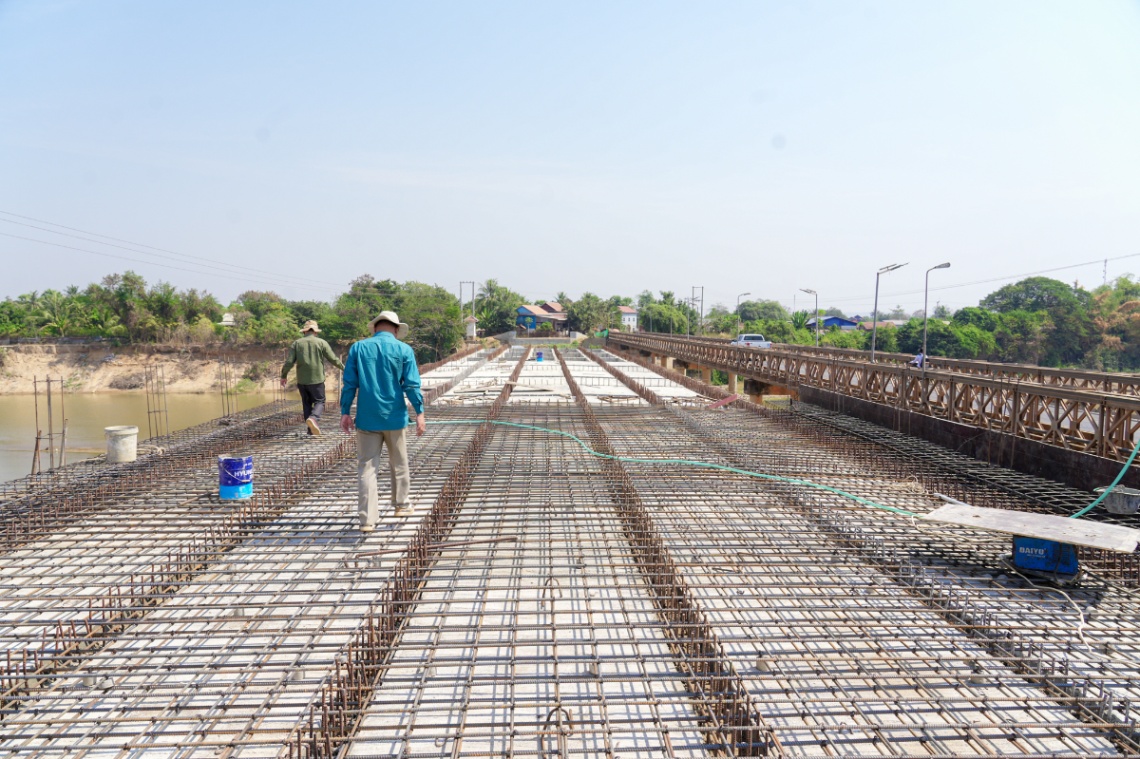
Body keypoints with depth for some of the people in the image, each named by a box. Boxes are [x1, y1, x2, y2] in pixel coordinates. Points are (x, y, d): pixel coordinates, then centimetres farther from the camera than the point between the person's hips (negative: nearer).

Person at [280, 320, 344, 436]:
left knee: (307, 403, 15)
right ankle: (313, 418, -23)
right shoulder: (321, 343, -2)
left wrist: (283, 376, 11)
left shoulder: (296, 343, 3)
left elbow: (289, 362, -2)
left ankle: (311, 428, 14)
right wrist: (344, 368, 16)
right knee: (319, 402, 6)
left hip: (302, 380, 3)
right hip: (316, 379, -3)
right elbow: (333, 359, 0)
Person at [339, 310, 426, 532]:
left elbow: (349, 384, 1)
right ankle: (401, 504, 33)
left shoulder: (358, 348, 2)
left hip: (367, 419, 1)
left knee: (366, 467, 2)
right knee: (399, 463, 18)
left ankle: (367, 519, -1)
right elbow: (412, 385, -7)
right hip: (394, 417, 0)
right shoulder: (403, 350, -2)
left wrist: (345, 412, 6)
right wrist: (420, 413, -3)